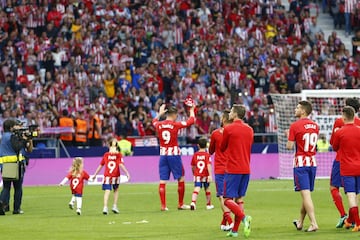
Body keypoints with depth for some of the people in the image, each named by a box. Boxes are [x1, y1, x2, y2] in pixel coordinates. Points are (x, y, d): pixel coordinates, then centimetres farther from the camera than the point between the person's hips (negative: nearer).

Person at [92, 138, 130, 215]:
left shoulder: (106, 155, 3)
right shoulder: (119, 155, -3)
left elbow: (100, 165, 5)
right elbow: (121, 165, -14)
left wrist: (95, 174, 12)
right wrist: (127, 173, -13)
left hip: (107, 176, 0)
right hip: (115, 176, 0)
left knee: (107, 191, -4)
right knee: (116, 190, 21)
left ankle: (105, 207, -18)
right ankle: (115, 206, 17)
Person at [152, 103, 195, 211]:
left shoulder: (159, 125, 2)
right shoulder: (175, 125, -8)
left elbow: (154, 121, 28)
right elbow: (191, 121, 3)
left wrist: (160, 113, 42)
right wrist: (192, 110, 18)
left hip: (163, 155, 4)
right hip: (174, 154, -4)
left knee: (162, 180, 3)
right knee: (181, 179, 9)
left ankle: (163, 205, 0)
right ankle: (180, 204, 13)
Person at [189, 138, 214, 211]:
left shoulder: (195, 155, 5)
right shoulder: (207, 155, -4)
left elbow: (192, 166, 13)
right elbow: (209, 165, -15)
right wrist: (210, 175, -19)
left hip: (197, 175, 1)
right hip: (205, 176, -1)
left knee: (196, 189, -11)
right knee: (207, 189, 19)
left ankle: (193, 202, -35)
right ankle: (209, 204, 31)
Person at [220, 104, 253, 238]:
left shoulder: (228, 129, -7)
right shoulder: (249, 130, 10)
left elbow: (222, 148, 5)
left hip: (232, 170, -6)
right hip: (246, 169, 6)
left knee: (227, 200, -4)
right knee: (239, 199, 9)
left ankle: (244, 217, -28)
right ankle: (235, 230, 8)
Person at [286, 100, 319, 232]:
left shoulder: (295, 126, -11)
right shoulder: (315, 126, 8)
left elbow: (289, 146, -10)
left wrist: (289, 136, 10)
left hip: (301, 163, -6)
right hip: (312, 162, 6)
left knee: (306, 194, -8)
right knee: (306, 193, 15)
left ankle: (313, 223, -17)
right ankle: (300, 222, 28)